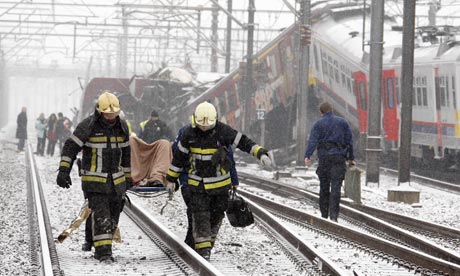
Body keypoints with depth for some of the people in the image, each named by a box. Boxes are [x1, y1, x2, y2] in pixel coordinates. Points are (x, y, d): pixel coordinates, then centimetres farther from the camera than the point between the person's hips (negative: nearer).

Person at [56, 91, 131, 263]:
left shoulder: (121, 127, 7)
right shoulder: (88, 126, -11)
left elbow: (125, 152, 18)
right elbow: (71, 147, -9)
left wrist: (128, 176, 20)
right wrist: (64, 170, -18)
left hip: (116, 180, 6)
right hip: (94, 180, -6)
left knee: (113, 217, 8)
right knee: (100, 216, -14)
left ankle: (103, 248, 20)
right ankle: (103, 252, -15)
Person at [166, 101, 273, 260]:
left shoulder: (223, 131, -13)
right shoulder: (189, 134, -6)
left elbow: (244, 142, -13)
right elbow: (179, 157, 5)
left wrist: (261, 154, -28)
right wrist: (171, 179, 9)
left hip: (220, 182, 0)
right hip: (197, 182, 0)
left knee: (216, 214, 11)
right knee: (200, 215, -9)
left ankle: (209, 243, 29)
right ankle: (203, 248, -8)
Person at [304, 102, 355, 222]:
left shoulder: (318, 124, 3)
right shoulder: (342, 122, 10)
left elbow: (313, 140, -10)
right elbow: (349, 140, 10)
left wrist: (308, 156, -19)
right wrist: (351, 157, 16)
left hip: (324, 158, 0)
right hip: (339, 158, 0)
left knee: (324, 187, 11)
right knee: (336, 187, -7)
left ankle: (324, 214, 16)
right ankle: (333, 214, -20)